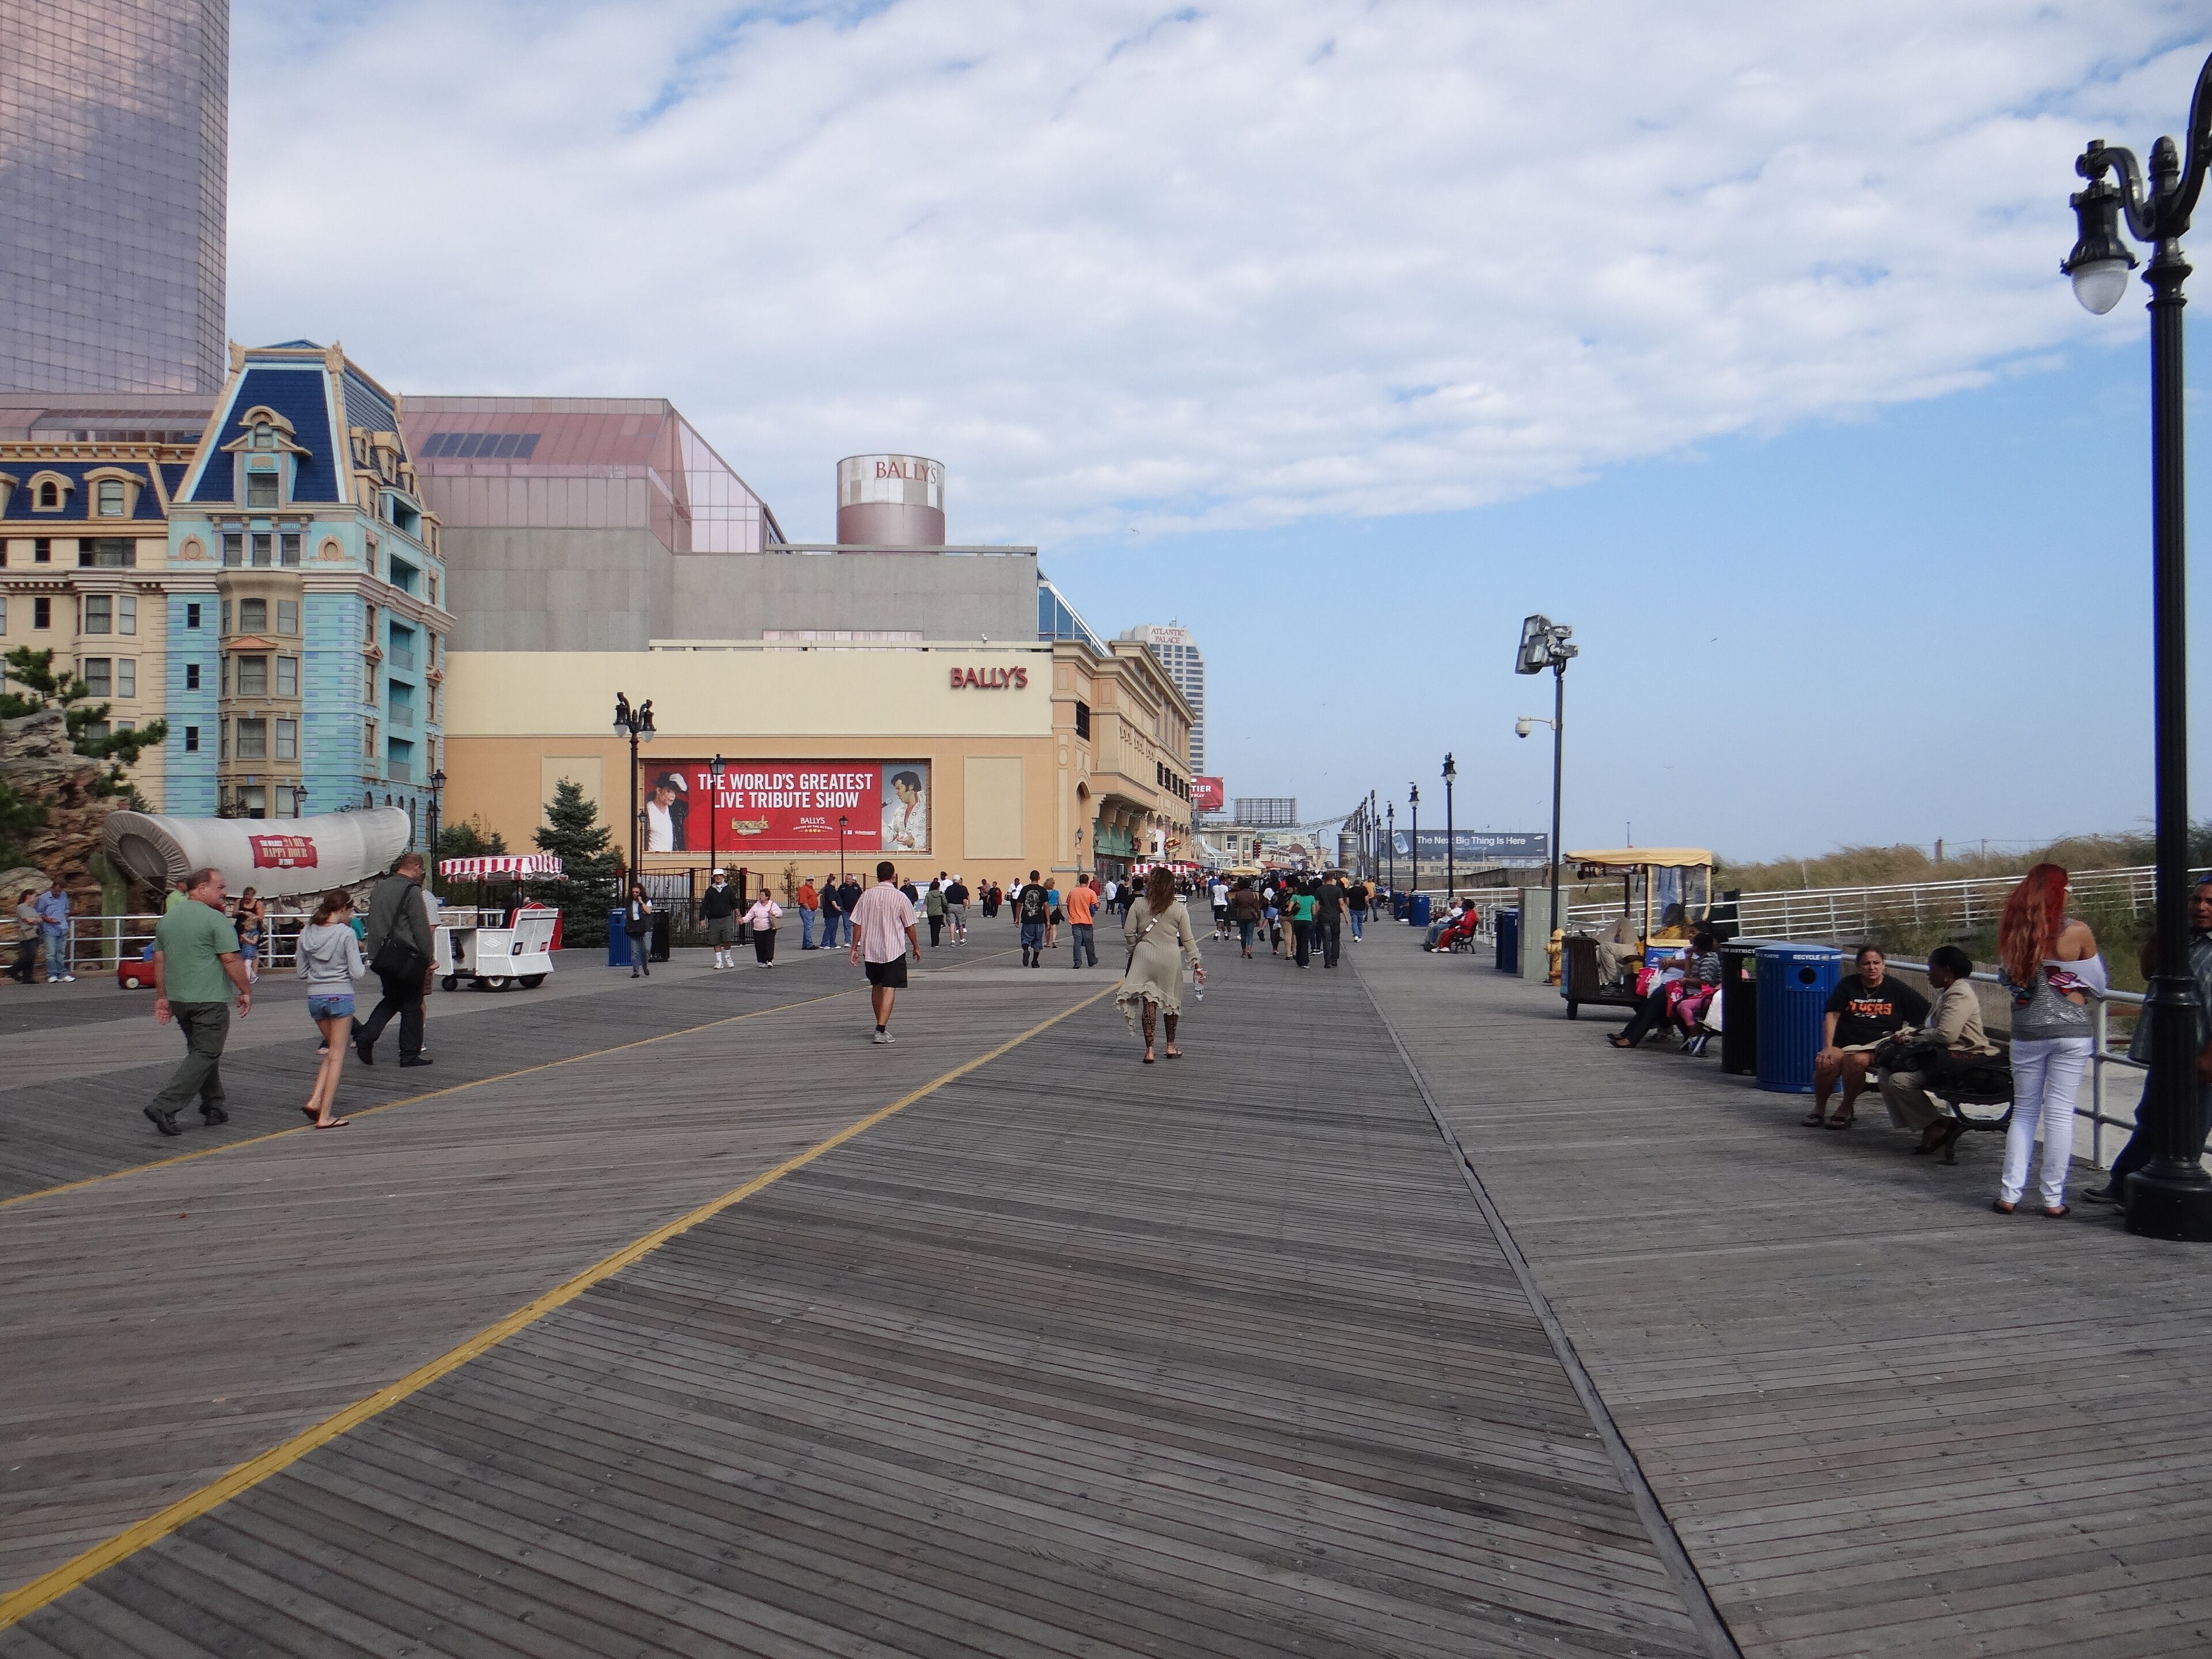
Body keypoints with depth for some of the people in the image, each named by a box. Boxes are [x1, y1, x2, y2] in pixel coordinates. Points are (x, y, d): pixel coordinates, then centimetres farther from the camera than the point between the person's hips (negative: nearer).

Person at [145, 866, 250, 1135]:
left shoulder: (167, 919, 12)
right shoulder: (215, 919, -12)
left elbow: (159, 961, 15)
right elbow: (231, 960, -15)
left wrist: (162, 998, 19)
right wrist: (246, 992, -6)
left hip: (178, 999, 8)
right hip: (210, 999, -8)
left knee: (201, 1051, 18)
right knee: (206, 1055, -4)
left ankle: (213, 1109, 23)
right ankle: (164, 1106, -14)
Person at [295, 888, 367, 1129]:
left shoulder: (306, 934, 4)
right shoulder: (346, 933, -11)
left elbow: (300, 973, 8)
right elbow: (356, 973, -13)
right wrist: (365, 966, 8)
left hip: (315, 998, 5)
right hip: (340, 996, -5)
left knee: (333, 1051, 22)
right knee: (337, 1056, 2)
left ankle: (315, 1100, 7)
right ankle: (324, 1116, 0)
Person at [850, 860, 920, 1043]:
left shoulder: (866, 896, 0)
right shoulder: (900, 897, -9)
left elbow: (857, 924, 1)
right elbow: (909, 927, -2)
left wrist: (854, 948, 8)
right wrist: (916, 947, 10)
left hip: (870, 950, 4)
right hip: (894, 951, -4)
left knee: (877, 987, 18)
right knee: (889, 989, -4)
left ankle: (881, 1026, 30)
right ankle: (881, 1031, -14)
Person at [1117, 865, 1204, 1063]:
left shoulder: (1139, 905, -4)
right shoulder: (1179, 909, -3)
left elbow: (1129, 933, -2)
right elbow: (1188, 940, 0)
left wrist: (1135, 949, 17)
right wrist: (1197, 964, 6)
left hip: (1145, 957, 0)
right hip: (1170, 958, 0)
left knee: (1149, 1002, 1)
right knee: (1172, 1001, 16)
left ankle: (1149, 1050, -4)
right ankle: (1171, 1047, 28)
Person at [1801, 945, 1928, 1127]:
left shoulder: (1896, 988, 9)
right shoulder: (1847, 985, 11)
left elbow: (1928, 1013, 11)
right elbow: (1832, 1015, 3)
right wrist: (1828, 1047, -10)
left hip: (1877, 1047, -1)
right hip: (1844, 1044, 2)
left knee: (1857, 1060, -38)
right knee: (1826, 1062, -32)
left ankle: (1846, 1109, -13)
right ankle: (1819, 1109, -5)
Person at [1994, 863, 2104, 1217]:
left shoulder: (2011, 931, -1)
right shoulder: (2077, 932, -10)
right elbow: (2099, 985, 0)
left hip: (2026, 1032, 3)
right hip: (2071, 1031, -2)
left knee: (2024, 1111, 12)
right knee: (2060, 1112, 2)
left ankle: (2010, 1194, 10)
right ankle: (2053, 1199, 7)